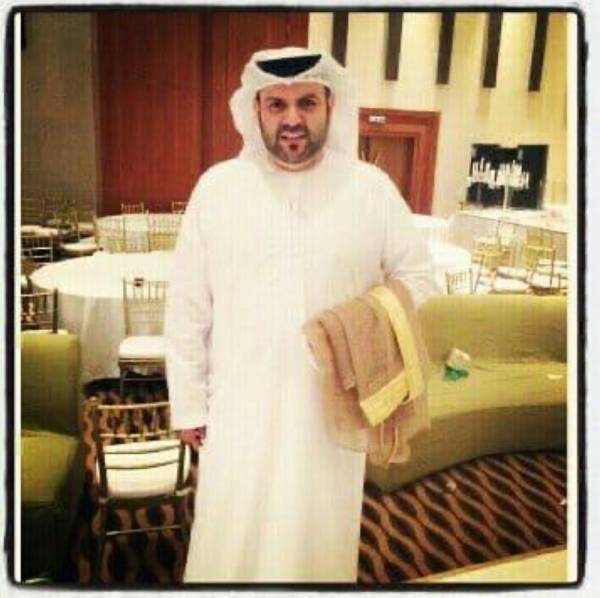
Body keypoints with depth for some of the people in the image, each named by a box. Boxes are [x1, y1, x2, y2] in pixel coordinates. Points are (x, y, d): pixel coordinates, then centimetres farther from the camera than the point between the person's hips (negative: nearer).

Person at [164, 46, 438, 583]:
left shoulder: (373, 188, -5)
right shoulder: (217, 186, -4)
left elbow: (416, 276, 6)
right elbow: (187, 308, 0)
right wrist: (187, 402, 2)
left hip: (334, 404, 1)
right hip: (240, 405, 0)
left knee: (321, 534, 18)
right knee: (230, 538, 12)